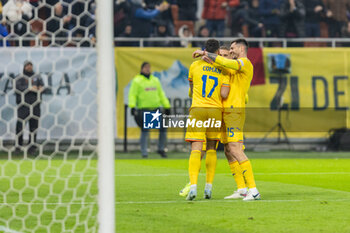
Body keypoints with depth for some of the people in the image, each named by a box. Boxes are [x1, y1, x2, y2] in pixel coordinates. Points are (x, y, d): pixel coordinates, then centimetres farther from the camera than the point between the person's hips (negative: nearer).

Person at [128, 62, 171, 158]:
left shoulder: (155, 80, 16)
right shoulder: (137, 81, 1)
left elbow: (161, 94, 21)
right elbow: (132, 95, -5)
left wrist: (167, 106, 18)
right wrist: (132, 106, -18)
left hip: (156, 109, 5)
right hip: (144, 110, -5)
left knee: (163, 128, -1)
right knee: (145, 131, -6)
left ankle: (161, 149, 16)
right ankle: (144, 153, 0)